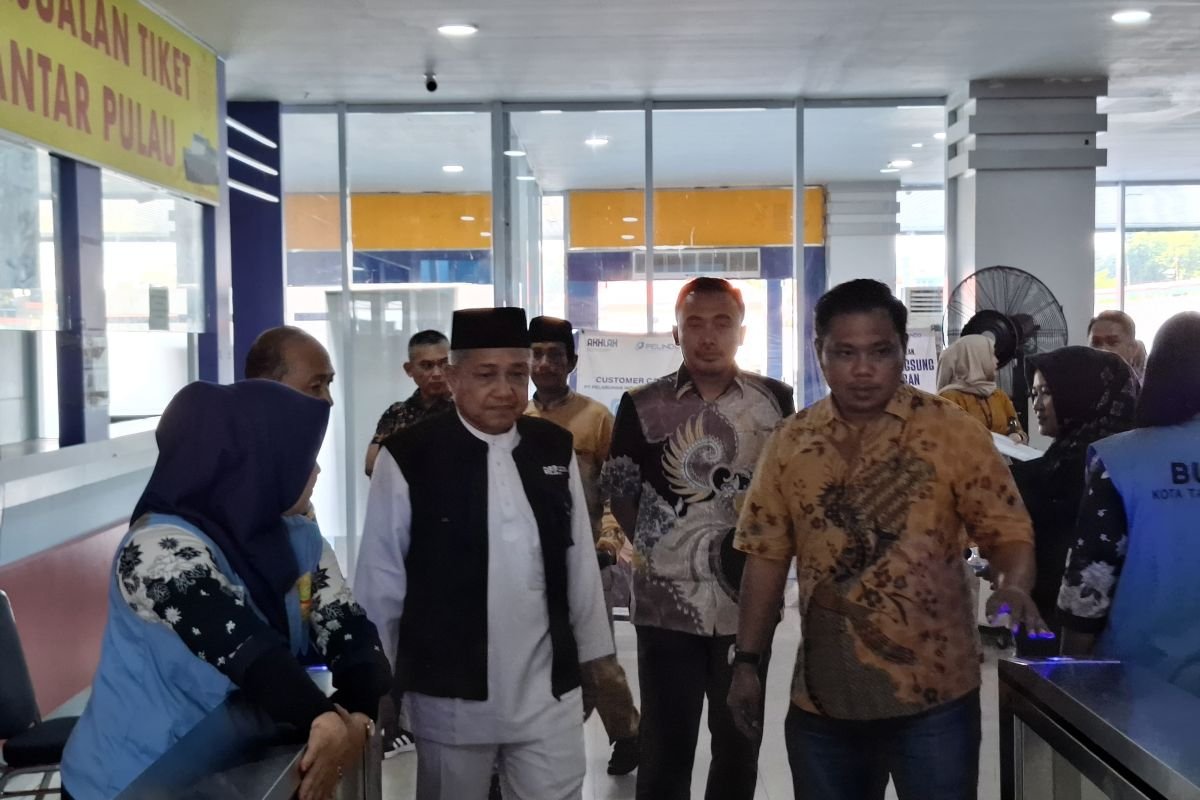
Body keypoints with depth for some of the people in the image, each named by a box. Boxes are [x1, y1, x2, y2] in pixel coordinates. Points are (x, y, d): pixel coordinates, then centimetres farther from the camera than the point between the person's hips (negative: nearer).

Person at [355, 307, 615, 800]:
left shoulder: (555, 449, 1)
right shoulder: (409, 458, -11)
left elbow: (580, 563, 6)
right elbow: (381, 579, -5)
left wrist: (594, 657, 10)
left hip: (549, 689, 3)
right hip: (451, 693, -2)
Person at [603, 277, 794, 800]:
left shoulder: (776, 400, -1)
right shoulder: (642, 406, -4)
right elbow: (620, 492, 4)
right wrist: (657, 550, -3)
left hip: (749, 603, 2)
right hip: (667, 606, -1)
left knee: (739, 746, 16)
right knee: (665, 749, 7)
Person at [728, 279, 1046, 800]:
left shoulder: (952, 431, -6)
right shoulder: (790, 443, 3)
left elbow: (1007, 529, -4)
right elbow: (767, 555, 7)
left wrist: (1014, 586, -25)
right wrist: (747, 662, 4)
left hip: (933, 694, -3)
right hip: (822, 698, 3)